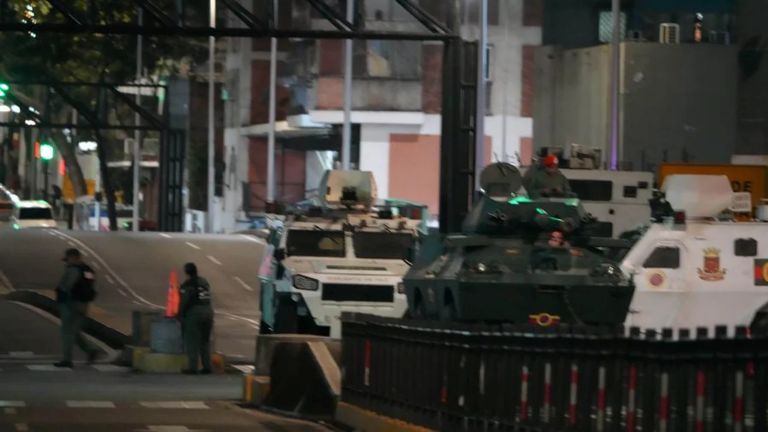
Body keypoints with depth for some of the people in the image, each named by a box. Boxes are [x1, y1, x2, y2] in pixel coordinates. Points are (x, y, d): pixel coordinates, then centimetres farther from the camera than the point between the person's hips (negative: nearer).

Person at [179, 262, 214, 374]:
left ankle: (192, 367, -4)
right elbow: (207, 299, 14)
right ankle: (207, 366, 11)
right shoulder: (204, 282, 13)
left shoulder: (188, 285, -10)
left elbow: (184, 302, -13)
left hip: (194, 315, -7)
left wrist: (180, 315, -1)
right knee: (205, 341, 13)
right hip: (208, 313, 7)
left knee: (192, 342, -1)